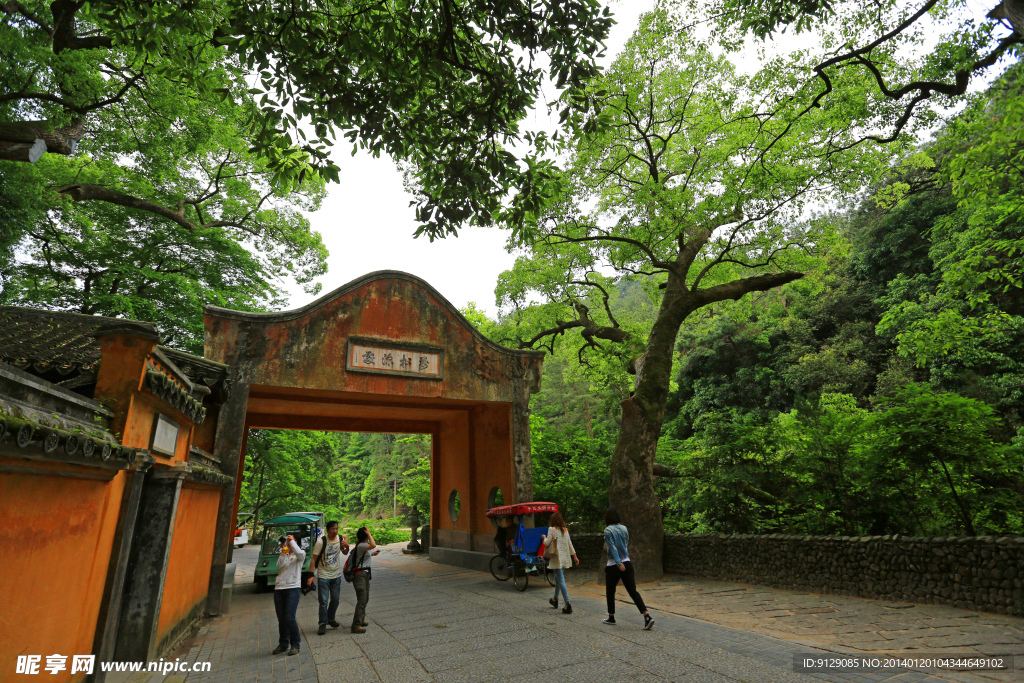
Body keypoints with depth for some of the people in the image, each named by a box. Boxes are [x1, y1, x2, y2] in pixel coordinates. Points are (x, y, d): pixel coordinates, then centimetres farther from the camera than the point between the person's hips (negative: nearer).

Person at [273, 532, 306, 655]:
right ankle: (283, 644, 24)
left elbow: (300, 553, -22)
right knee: (281, 619, 8)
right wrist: (284, 550, -9)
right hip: (279, 588, 5)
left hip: (292, 588, -5)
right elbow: (280, 565, -3)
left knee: (289, 618, -10)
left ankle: (295, 645, 4)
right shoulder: (283, 554, 16)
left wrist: (292, 541, -13)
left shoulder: (299, 554, 2)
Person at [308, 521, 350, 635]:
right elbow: (314, 559, -14)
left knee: (335, 600, 13)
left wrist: (347, 547, -9)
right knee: (324, 601, -4)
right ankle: (323, 624, 11)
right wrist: (311, 575, -18)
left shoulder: (341, 538, -3)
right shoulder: (321, 541, -18)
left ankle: (331, 619, 33)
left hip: (336, 575, 5)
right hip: (323, 575, -5)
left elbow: (344, 553, 13)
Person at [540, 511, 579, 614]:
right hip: (565, 558, 7)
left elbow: (547, 543, -13)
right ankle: (555, 600, 37)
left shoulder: (552, 529, -11)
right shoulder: (565, 530, 8)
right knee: (558, 578, 22)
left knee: (561, 581, -6)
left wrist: (544, 538, 7)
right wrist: (574, 556, 18)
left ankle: (567, 604, -12)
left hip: (557, 558, -7)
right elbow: (570, 544, 12)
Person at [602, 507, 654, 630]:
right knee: (633, 591, 2)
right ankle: (647, 616, -10)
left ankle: (611, 617, 25)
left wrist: (618, 563, -24)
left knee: (610, 592, 14)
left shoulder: (608, 530, -11)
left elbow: (613, 548, -20)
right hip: (627, 563, 5)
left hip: (613, 566, -5)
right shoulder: (624, 529, 6)